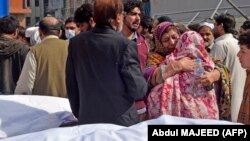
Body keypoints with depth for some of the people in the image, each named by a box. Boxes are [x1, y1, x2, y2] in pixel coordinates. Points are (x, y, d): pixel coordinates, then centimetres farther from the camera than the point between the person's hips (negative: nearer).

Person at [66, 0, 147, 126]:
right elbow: (137, 90, -14)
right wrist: (143, 83, 8)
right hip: (121, 120, -4)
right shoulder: (125, 44, -15)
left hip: (87, 119, 4)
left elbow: (71, 86, 6)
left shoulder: (75, 42, 0)